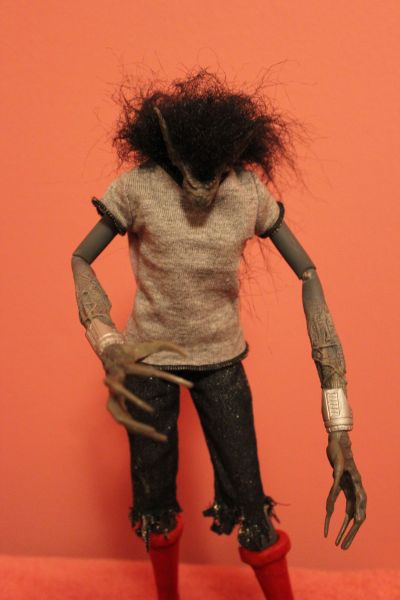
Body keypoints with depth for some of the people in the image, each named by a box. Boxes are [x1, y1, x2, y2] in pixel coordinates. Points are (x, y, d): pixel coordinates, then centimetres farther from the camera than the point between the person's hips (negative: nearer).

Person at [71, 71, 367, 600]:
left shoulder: (252, 192, -15)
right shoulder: (138, 187, -18)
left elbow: (308, 275, -12)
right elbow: (80, 261, -7)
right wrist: (108, 348, -28)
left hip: (222, 361, 1)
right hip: (149, 359, 0)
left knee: (250, 503, 2)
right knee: (155, 501, 12)